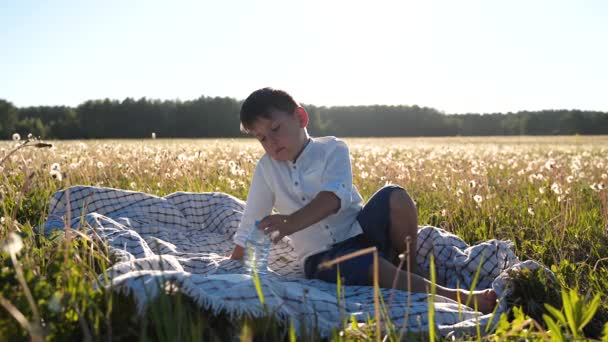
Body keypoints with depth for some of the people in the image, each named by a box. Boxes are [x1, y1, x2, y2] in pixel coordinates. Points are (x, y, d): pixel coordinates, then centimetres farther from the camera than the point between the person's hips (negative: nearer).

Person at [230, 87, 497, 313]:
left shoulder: (332, 149, -3)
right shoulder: (267, 168, 6)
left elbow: (334, 197, -23)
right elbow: (250, 225, 10)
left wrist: (291, 222, -39)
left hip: (358, 232, 1)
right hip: (322, 258, -1)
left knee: (394, 197, -27)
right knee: (370, 265, -34)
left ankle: (408, 268, -7)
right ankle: (453, 296, -33)